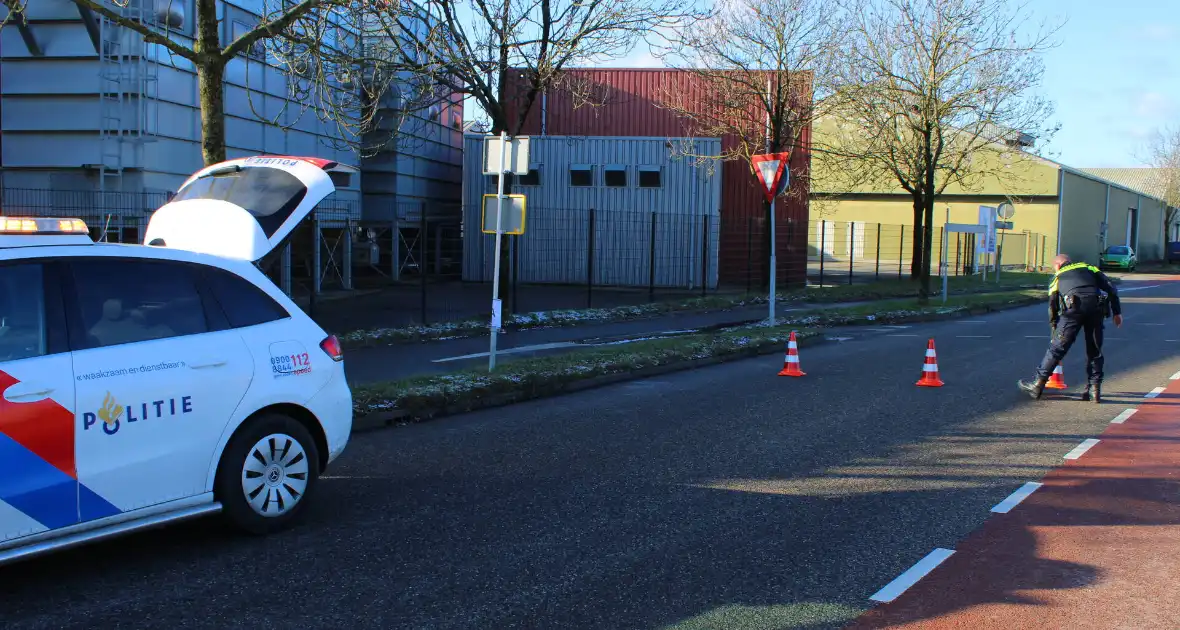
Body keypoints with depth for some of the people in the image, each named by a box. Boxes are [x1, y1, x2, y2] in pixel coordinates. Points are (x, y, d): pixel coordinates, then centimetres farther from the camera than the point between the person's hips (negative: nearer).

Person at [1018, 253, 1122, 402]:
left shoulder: (1058, 277, 29)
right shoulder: (1089, 268, 31)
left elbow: (1052, 307, 28)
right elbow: (1110, 287, 17)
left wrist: (1055, 333, 36)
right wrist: (1117, 312, 15)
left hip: (1073, 308, -2)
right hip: (1097, 307, 2)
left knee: (1057, 347, 6)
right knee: (1095, 350, 15)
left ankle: (1038, 385, 10)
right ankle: (1094, 389, 14)